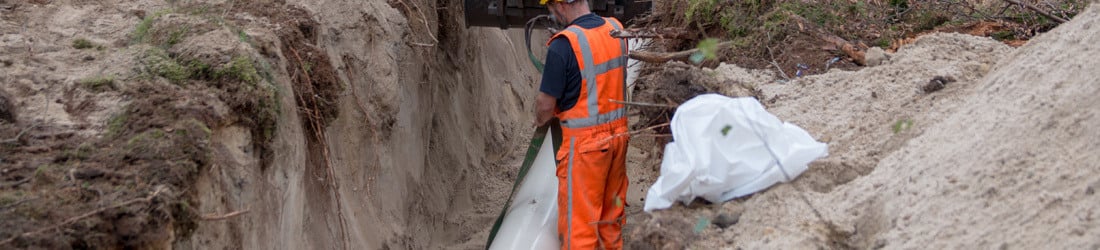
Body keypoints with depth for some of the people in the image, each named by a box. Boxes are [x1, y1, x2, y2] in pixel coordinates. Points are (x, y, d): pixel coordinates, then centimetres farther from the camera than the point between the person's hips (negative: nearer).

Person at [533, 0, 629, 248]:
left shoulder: (564, 45, -21)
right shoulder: (616, 30, 0)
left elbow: (546, 104, -14)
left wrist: (539, 121, 7)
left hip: (585, 142, -7)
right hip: (618, 133, 7)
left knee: (578, 218, 3)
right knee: (612, 213, 18)